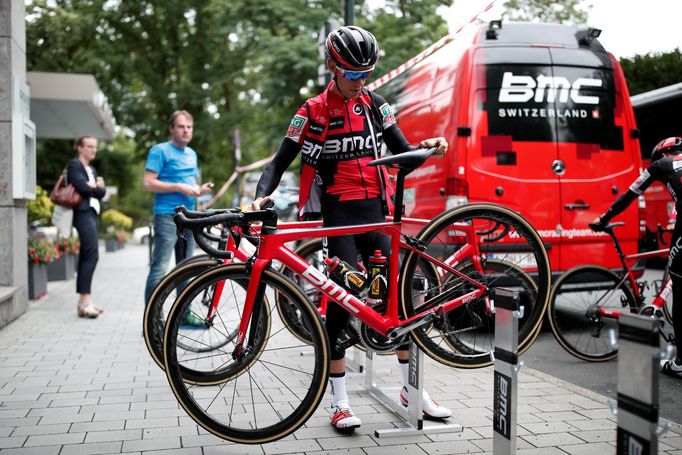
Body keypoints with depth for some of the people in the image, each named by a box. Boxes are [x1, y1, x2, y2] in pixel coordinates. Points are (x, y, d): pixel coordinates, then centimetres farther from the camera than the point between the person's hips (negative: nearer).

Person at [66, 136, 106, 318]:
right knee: (92, 254, -18)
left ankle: (83, 301, 7)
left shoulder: (92, 169, 25)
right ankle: (86, 300, -20)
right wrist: (96, 187, 3)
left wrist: (96, 187, -5)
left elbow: (102, 192, 14)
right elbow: (83, 187, -14)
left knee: (86, 256, 6)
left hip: (93, 213, 9)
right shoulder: (74, 165, 0)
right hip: (83, 213, -9)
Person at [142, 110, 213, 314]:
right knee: (159, 269, -12)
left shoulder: (192, 153, 19)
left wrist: (200, 189, 7)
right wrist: (180, 187, -17)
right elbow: (148, 183, -12)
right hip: (167, 216, -8)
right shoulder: (160, 150, -4)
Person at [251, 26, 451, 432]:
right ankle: (340, 402, 6)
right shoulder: (313, 113, -3)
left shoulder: (375, 106, 8)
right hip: (338, 214, -4)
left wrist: (426, 148, -12)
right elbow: (281, 161, -3)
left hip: (375, 210, 4)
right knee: (343, 300, -6)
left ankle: (412, 387, 18)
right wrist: (262, 196, -20)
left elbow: (402, 153, 10)